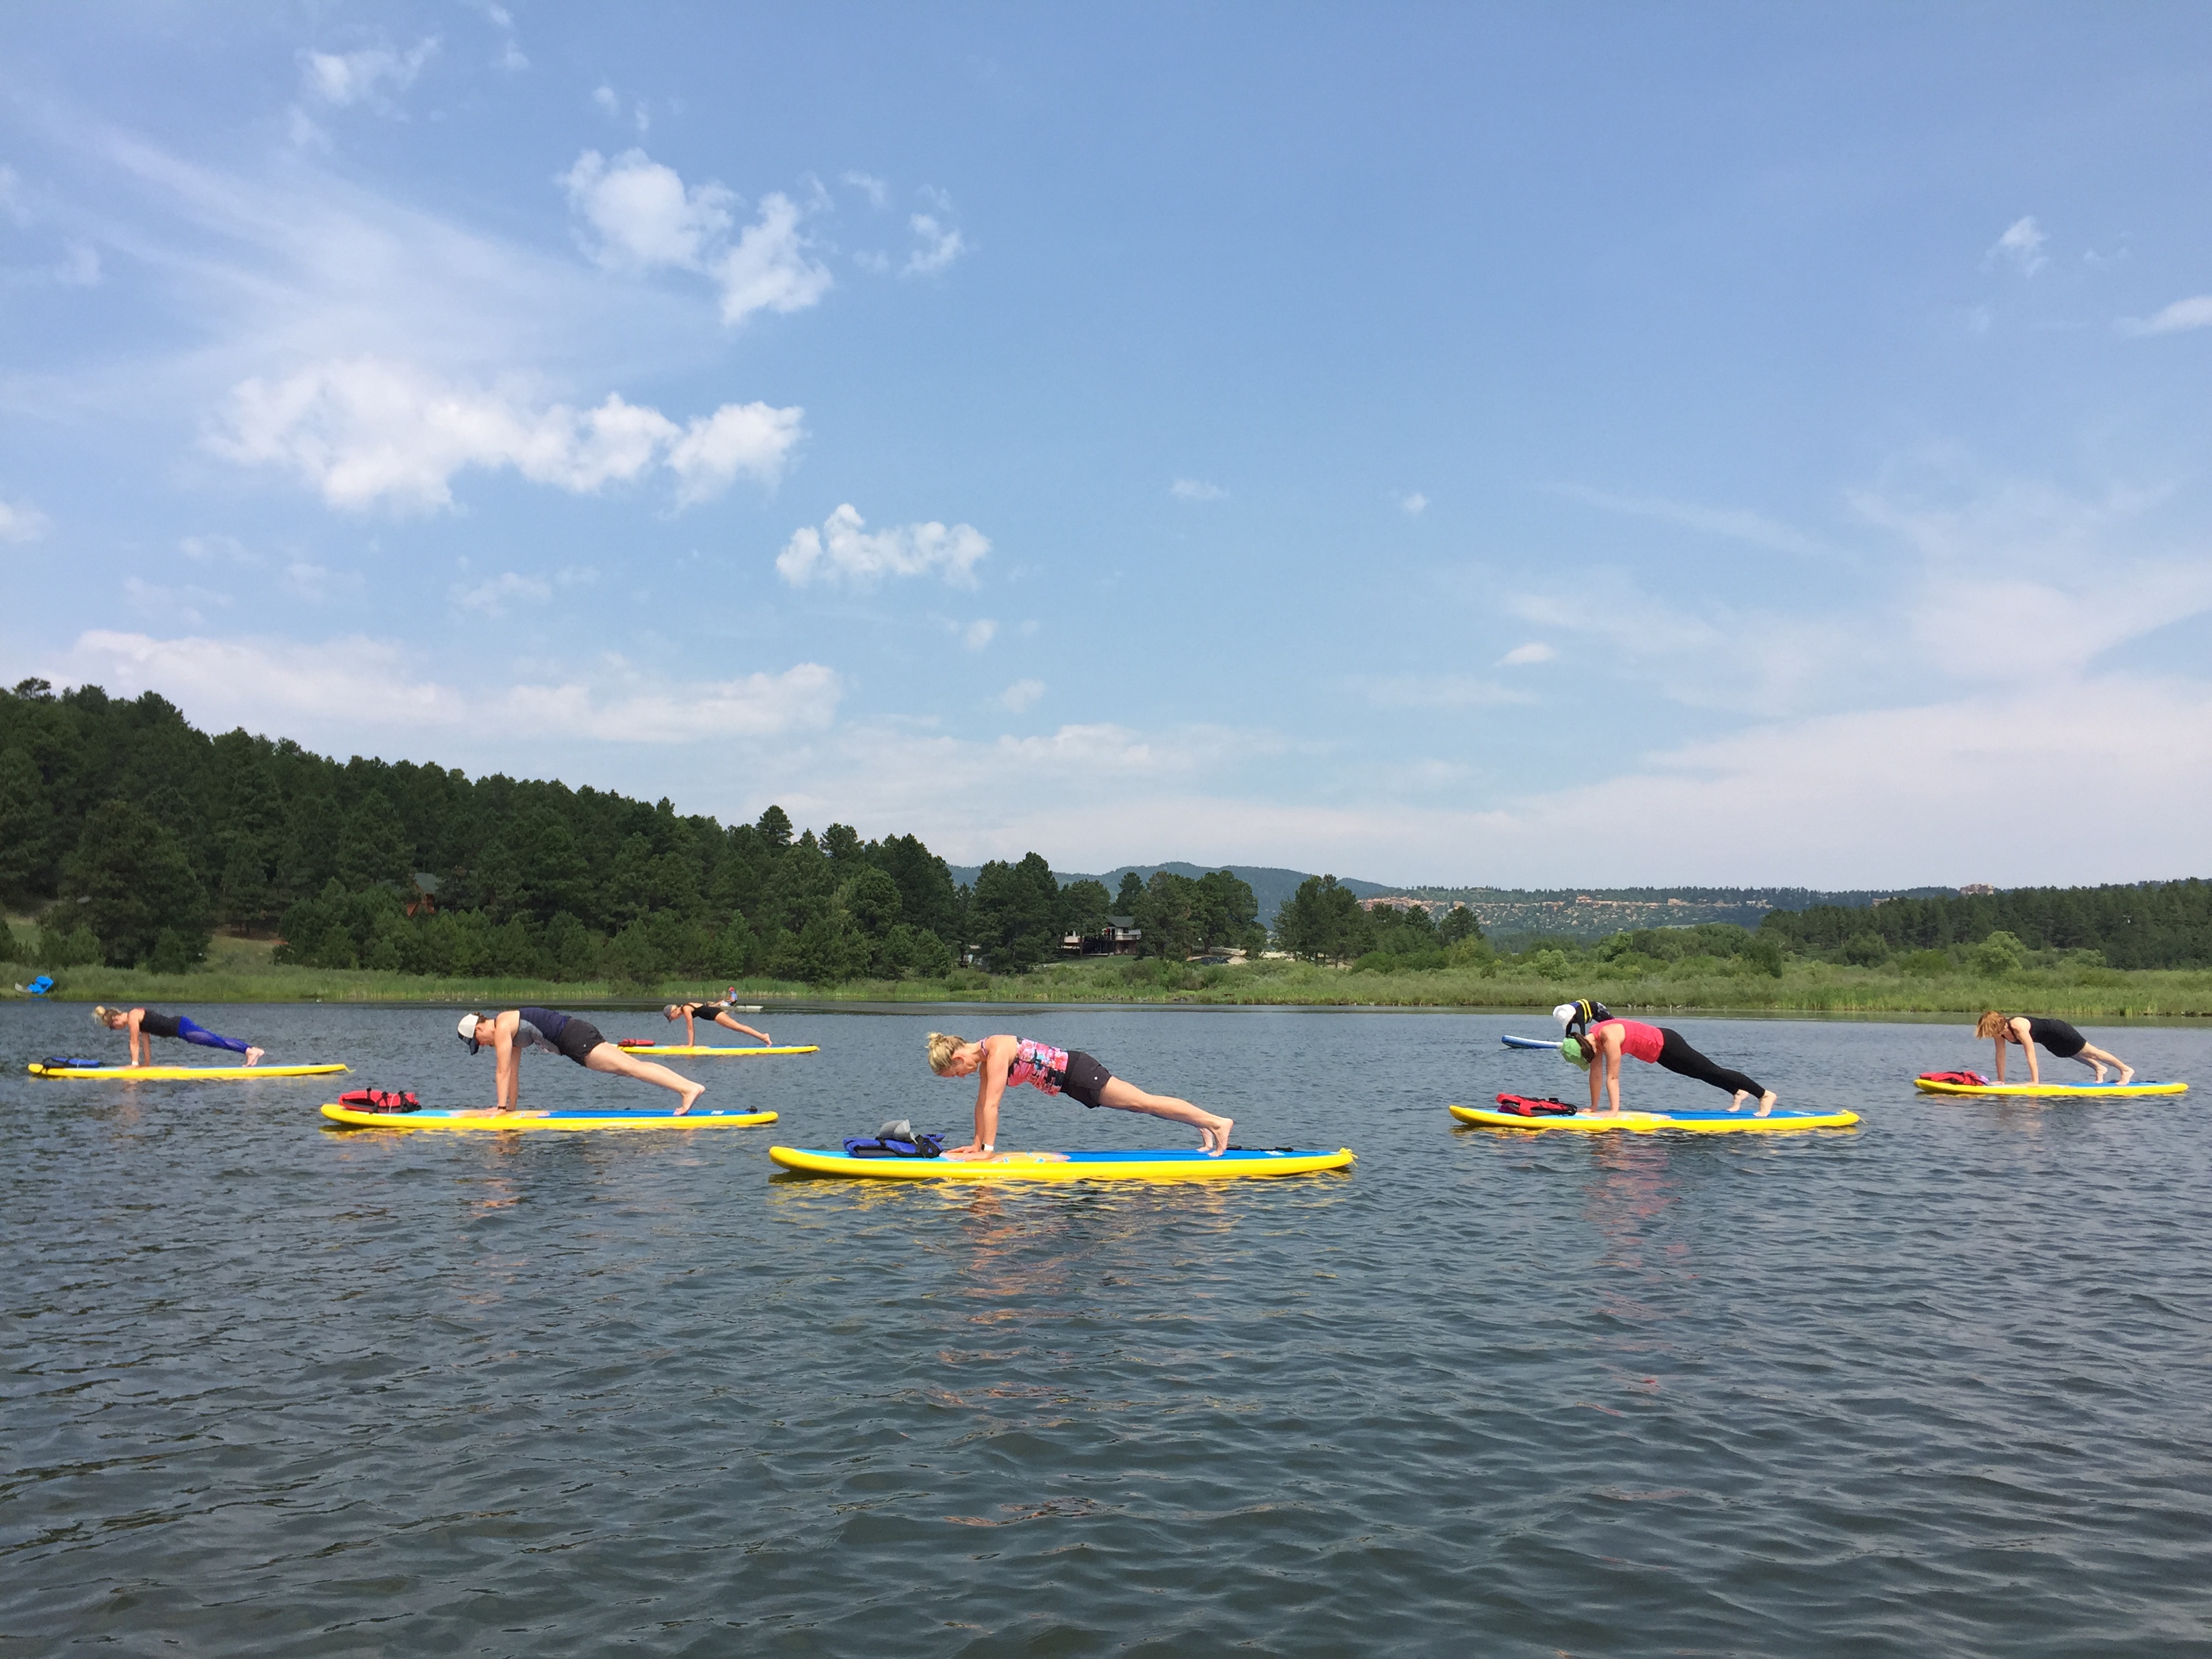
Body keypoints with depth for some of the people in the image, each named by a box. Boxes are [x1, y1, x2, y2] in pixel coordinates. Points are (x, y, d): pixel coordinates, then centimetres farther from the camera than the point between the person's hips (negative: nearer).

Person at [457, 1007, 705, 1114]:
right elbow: (513, 1073, 29)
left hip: (573, 1037, -9)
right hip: (574, 1038, 9)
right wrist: (512, 1106, 30)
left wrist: (501, 1107, -3)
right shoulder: (510, 1034, 24)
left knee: (628, 1067, -20)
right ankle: (688, 1085, -10)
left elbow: (503, 1072, -6)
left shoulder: (502, 1027, -4)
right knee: (632, 1066, 0)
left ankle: (689, 1088, -32)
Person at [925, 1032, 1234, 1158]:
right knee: (1139, 1103, 11)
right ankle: (1203, 1125, 17)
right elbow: (981, 1103, 14)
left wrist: (988, 1149, -22)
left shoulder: (997, 1051, -22)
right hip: (1066, 1079, 8)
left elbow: (992, 1104, -24)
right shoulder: (984, 1057, 7)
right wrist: (976, 1143, 15)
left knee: (1142, 1102, -7)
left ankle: (1216, 1122, -5)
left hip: (1075, 1071, -8)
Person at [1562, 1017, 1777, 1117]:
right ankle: (1738, 1093, 46)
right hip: (1658, 1050, 8)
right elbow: (1596, 1074, 0)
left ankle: (1765, 1095, 14)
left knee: (1710, 1072, 2)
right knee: (1705, 1074, 25)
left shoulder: (1609, 1037, -33)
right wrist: (1594, 1106, 1)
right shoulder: (1592, 1038, -8)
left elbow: (1612, 1078, -33)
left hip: (1666, 1045, -8)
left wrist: (1614, 1111, -31)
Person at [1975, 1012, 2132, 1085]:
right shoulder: (2000, 1029, -18)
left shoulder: (2018, 1027, -41)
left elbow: (2031, 1055, -40)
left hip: (2058, 1031, -7)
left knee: (2091, 1052, 9)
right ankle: (2098, 1068, 53)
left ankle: (2125, 1069, 27)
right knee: (2074, 1055, 30)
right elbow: (2000, 1055, -10)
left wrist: (2035, 1082, -38)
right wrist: (2001, 1080, -9)